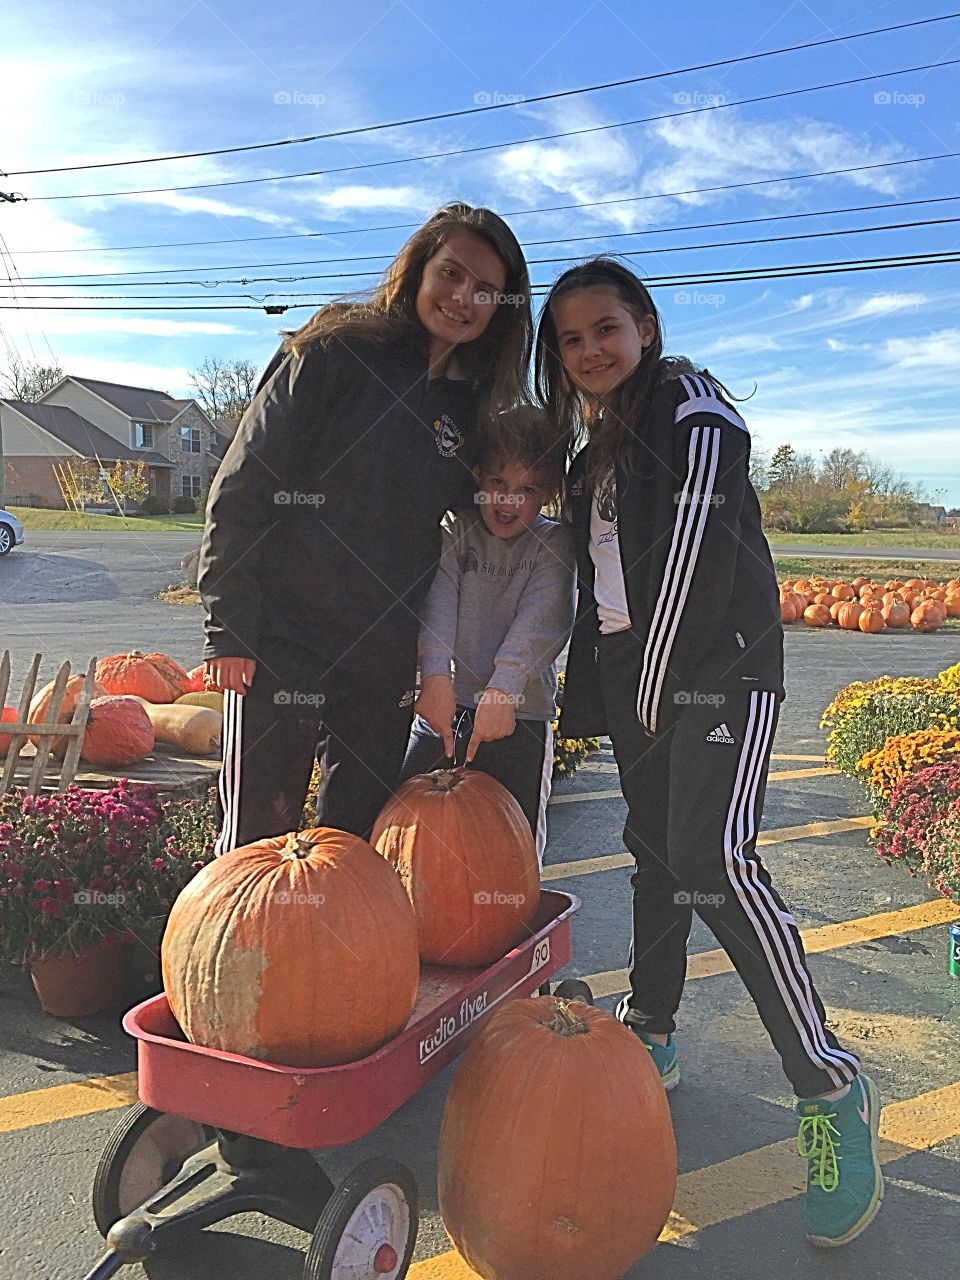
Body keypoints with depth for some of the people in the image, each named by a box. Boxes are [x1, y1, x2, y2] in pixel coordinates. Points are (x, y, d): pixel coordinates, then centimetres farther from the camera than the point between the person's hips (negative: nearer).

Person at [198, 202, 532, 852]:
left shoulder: (470, 407, 10)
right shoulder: (335, 354, -6)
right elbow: (241, 490, -8)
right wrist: (228, 628, -13)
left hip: (389, 660, 5)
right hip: (283, 638, -5)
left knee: (359, 841, 12)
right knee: (258, 838, 0)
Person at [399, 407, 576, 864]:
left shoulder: (553, 544, 1)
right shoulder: (457, 530, 6)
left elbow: (541, 621, -13)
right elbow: (438, 601, -9)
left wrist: (503, 691, -28)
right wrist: (435, 674, -26)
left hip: (518, 713, -2)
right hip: (444, 705, 2)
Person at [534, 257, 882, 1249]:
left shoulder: (694, 414, -5)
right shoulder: (596, 448, 20)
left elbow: (691, 553, -14)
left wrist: (653, 683, -13)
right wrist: (611, 688, 13)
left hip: (715, 664, -8)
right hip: (634, 670, 8)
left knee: (712, 860, -19)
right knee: (654, 851, 12)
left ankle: (831, 1089, -10)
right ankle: (650, 1036, 24)